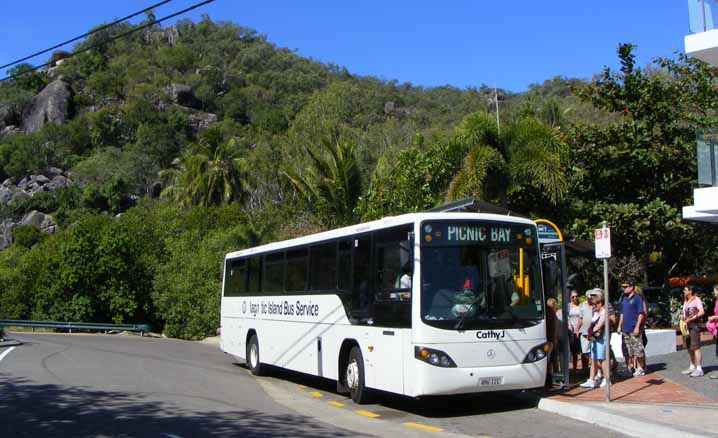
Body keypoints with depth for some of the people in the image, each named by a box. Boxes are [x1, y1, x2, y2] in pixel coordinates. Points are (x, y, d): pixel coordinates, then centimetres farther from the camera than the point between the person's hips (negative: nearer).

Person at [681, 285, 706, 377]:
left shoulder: (696, 299, -8)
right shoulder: (686, 301, 17)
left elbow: (702, 312, -19)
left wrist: (691, 319, -20)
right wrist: (682, 316, 6)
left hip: (694, 326, -9)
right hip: (686, 327, 9)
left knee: (695, 347, -11)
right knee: (689, 348, 12)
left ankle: (699, 369, -11)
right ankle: (692, 367, 20)